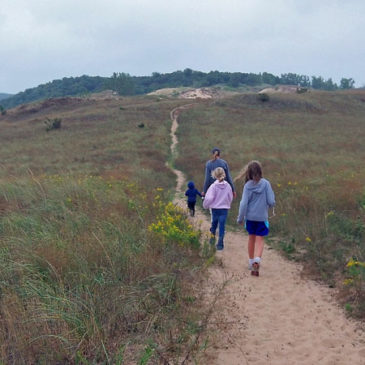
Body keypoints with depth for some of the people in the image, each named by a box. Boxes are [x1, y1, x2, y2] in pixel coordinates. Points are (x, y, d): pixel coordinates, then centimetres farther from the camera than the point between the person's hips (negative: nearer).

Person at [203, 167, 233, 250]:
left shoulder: (213, 186, -14)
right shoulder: (228, 186, -4)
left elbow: (209, 198, -17)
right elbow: (230, 197, 7)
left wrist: (206, 206, 1)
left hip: (215, 209, -1)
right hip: (225, 209, 1)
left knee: (214, 223, 23)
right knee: (222, 226, 4)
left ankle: (212, 236, 21)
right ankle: (220, 243, 2)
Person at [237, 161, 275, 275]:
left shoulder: (247, 185, -8)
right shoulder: (266, 184, -10)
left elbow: (244, 203, -10)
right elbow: (271, 201, -11)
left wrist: (240, 218, -1)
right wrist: (267, 206, 12)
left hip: (250, 216, 2)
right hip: (262, 217, -1)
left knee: (251, 238, 18)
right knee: (260, 240, 4)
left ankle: (251, 262, 30)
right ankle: (257, 260, -19)